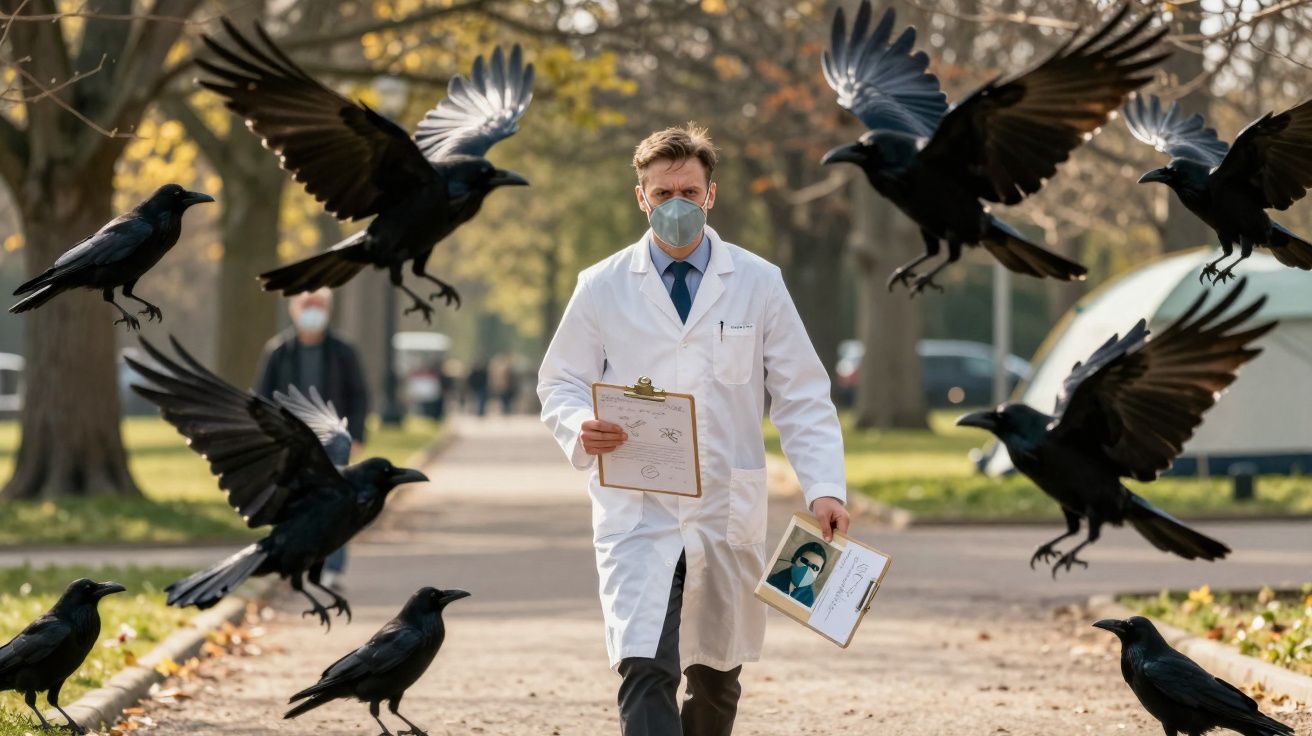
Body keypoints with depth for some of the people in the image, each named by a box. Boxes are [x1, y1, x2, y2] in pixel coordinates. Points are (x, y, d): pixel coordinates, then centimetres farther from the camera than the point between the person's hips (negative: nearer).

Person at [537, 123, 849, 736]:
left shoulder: (758, 283, 3)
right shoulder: (602, 287, 2)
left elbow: (802, 397, 3)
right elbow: (559, 382, 9)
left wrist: (825, 487, -10)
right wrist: (581, 430, -14)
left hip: (729, 515, 2)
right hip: (637, 516, -2)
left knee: (717, 677, 14)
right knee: (644, 674, -17)